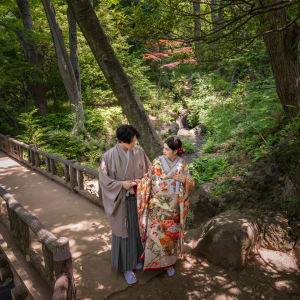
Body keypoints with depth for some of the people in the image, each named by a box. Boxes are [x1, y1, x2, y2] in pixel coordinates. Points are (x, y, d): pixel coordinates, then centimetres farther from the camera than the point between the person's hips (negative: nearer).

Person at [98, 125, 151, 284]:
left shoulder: (139, 151, -8)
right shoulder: (109, 156, -17)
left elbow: (149, 170, 3)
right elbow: (104, 180, -11)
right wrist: (122, 184, -23)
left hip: (138, 199, 4)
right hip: (121, 201, -3)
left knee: (137, 228, 20)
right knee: (123, 232, 11)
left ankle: (136, 256, 47)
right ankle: (126, 266, 32)